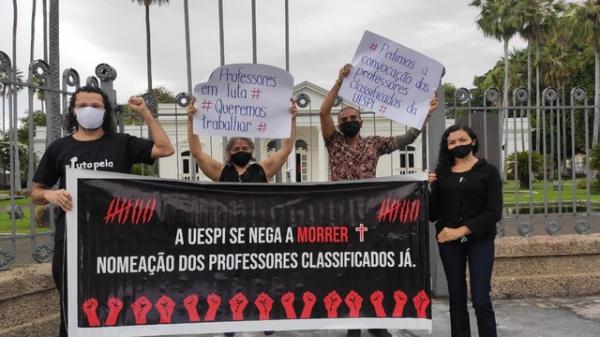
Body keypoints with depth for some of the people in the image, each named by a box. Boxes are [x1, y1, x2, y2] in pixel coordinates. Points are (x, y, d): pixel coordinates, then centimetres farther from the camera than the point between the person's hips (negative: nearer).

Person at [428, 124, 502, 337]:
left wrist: (462, 230, -16)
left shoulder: (488, 171, 1)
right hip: (448, 241, 3)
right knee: (457, 300, 9)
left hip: (480, 240, -3)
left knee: (481, 300, -6)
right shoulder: (441, 173, 8)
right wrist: (427, 189, -11)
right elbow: (433, 214, 5)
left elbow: (494, 212, -8)